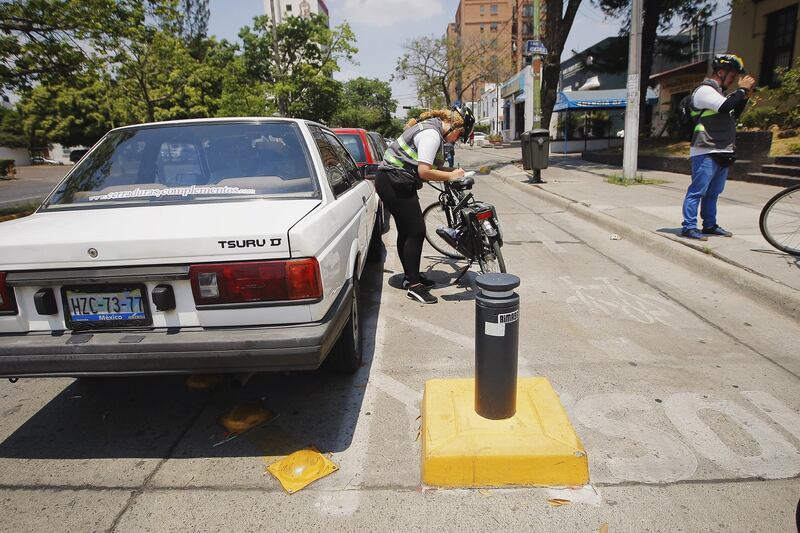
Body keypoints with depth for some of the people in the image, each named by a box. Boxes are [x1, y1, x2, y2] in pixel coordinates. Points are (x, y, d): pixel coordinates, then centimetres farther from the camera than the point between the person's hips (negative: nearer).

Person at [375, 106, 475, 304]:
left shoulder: (433, 129, 15)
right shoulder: (432, 134, -18)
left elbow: (423, 169, 14)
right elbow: (424, 171, -25)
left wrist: (449, 175, 5)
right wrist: (451, 176, -14)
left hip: (393, 182, 11)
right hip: (395, 182, -11)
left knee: (406, 231, 17)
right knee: (416, 232, -8)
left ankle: (410, 276, 29)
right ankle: (414, 285, -1)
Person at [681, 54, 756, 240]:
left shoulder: (718, 91, 25)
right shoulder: (705, 90, -6)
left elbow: (733, 115, 28)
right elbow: (725, 106, -21)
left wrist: (745, 97, 16)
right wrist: (742, 89, -8)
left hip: (722, 152, 10)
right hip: (706, 153, -10)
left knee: (713, 193, 12)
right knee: (697, 191, -10)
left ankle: (710, 225, 19)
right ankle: (689, 227, -9)